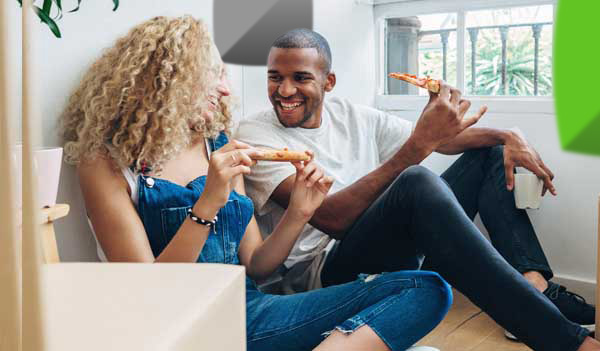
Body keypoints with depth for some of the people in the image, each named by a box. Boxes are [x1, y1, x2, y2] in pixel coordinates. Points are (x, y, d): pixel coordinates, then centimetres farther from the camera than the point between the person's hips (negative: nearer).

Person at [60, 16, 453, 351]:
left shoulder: (219, 147, 11)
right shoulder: (109, 163, -4)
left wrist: (298, 214, -4)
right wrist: (207, 204, -23)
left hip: (248, 309, 7)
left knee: (427, 289, -12)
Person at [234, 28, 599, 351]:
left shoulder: (350, 115, 8)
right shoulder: (255, 133, -11)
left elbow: (441, 139, 14)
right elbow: (332, 219, -24)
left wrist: (507, 136, -5)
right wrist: (419, 145, -29)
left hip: (397, 251, 8)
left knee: (491, 152, 9)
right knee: (417, 182, -35)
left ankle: (535, 285, -12)